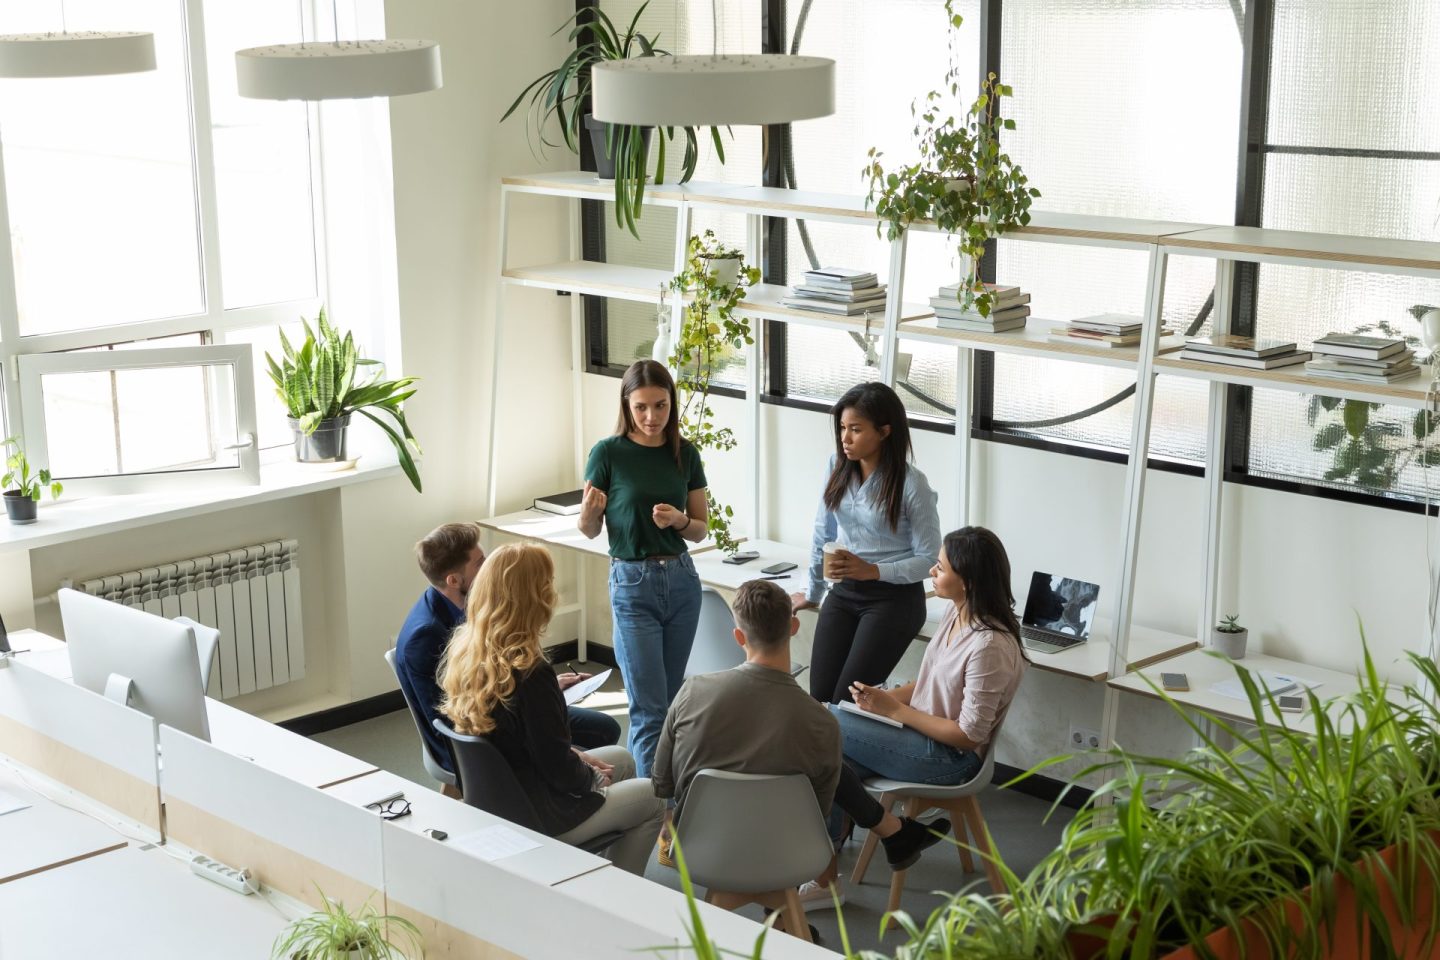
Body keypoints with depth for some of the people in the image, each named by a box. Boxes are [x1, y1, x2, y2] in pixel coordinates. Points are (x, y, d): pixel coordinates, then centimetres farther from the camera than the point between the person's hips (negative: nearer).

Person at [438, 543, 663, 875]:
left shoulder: (462, 650, -6)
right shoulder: (530, 674, -31)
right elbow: (559, 768, -23)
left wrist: (574, 757, 8)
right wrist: (595, 779, -2)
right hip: (535, 816, -8)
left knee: (621, 760, 26)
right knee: (652, 798, 13)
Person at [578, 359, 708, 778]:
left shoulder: (685, 453, 2)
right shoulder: (608, 453, -8)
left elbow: (700, 530, 8)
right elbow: (588, 530, -1)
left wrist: (678, 520, -13)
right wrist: (589, 510, -23)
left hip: (682, 581, 4)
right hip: (633, 585, -4)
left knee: (670, 700, 13)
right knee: (649, 709, -5)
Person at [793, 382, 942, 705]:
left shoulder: (911, 484, -14)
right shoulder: (839, 468, 2)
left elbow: (929, 558, -10)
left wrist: (873, 571, -23)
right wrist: (812, 592, 23)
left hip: (894, 598, -5)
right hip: (844, 593, 5)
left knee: (847, 702, -14)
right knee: (819, 699, -4)